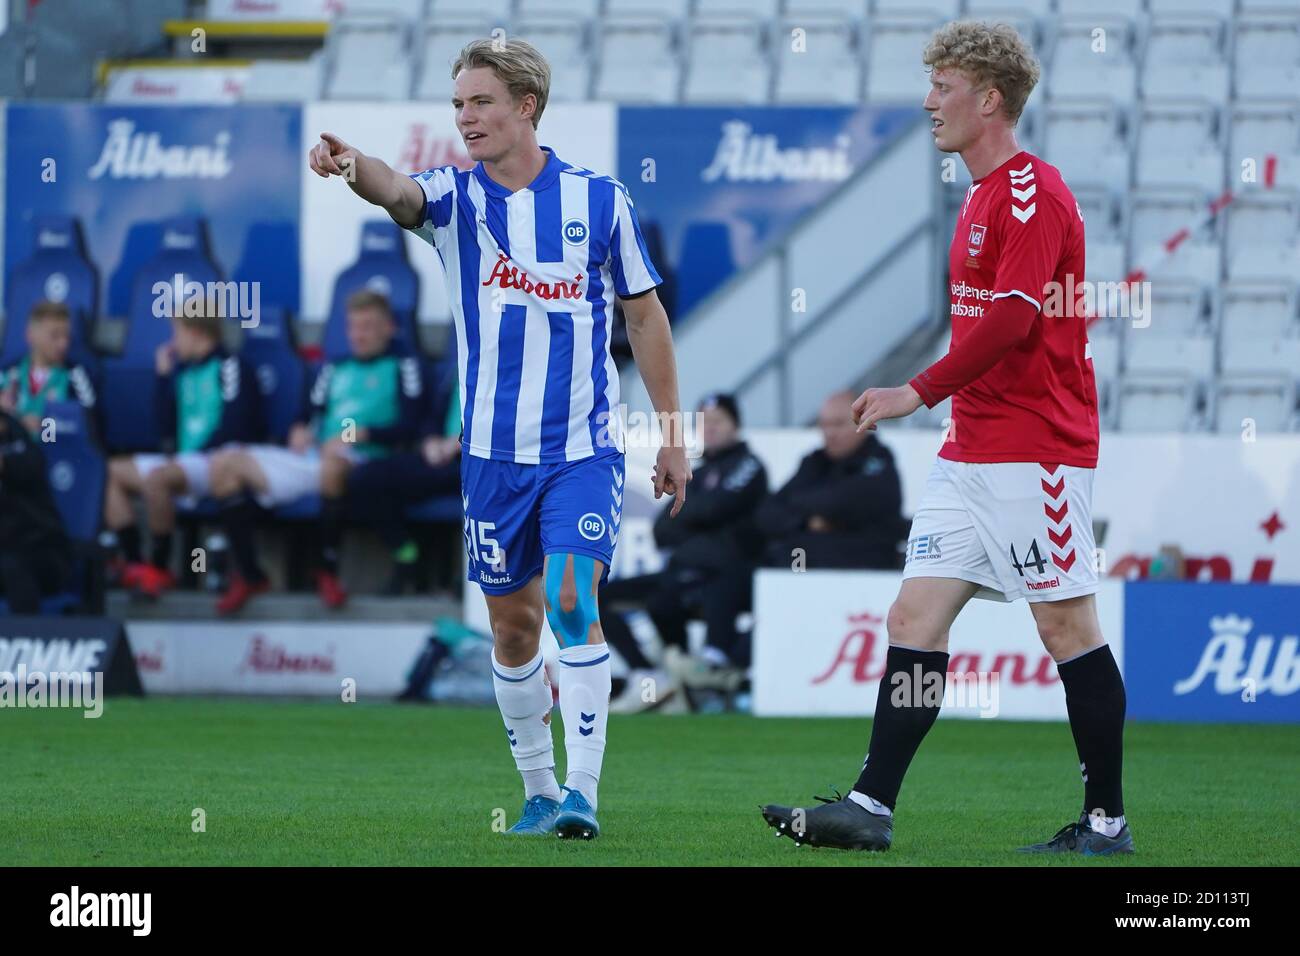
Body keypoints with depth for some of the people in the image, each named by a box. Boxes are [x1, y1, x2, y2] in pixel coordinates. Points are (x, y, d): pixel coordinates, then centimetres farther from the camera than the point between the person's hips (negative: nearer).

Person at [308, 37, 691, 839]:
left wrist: (673, 437, 9)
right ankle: (540, 791, 23)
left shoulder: (600, 200, 0)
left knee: (573, 601, -16)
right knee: (514, 625, 8)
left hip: (585, 448, -2)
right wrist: (354, 167, -49)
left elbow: (645, 315, 9)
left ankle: (583, 792, -15)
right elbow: (398, 192, -24)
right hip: (494, 451, 2)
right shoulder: (456, 196, 0)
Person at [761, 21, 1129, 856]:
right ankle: (871, 808, -1)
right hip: (972, 450, 10)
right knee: (916, 616, 2)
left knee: (1068, 627, -3)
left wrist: (922, 393, -21)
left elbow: (1012, 318, -22)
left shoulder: (1034, 192, -13)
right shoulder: (985, 196, 17)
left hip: (1037, 450, -10)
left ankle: (1107, 821, 4)